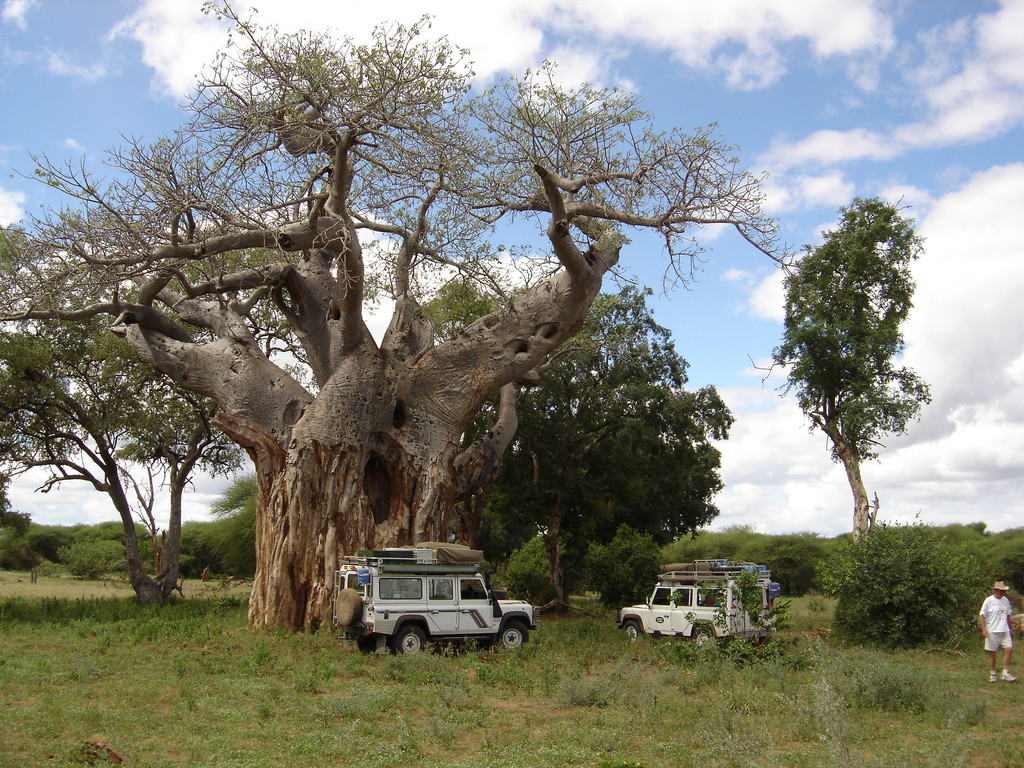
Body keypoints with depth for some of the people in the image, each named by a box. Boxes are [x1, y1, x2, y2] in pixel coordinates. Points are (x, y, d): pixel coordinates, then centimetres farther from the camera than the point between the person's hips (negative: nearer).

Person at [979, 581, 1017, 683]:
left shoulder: (1005, 600, 10)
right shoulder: (989, 600, -6)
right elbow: (981, 615, -7)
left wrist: (1010, 629, 25)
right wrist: (984, 629, -16)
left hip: (1005, 631, 5)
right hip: (992, 631, -5)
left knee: (1009, 649, -7)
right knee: (992, 653, 2)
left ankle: (1005, 674, 2)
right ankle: (992, 675, 13)